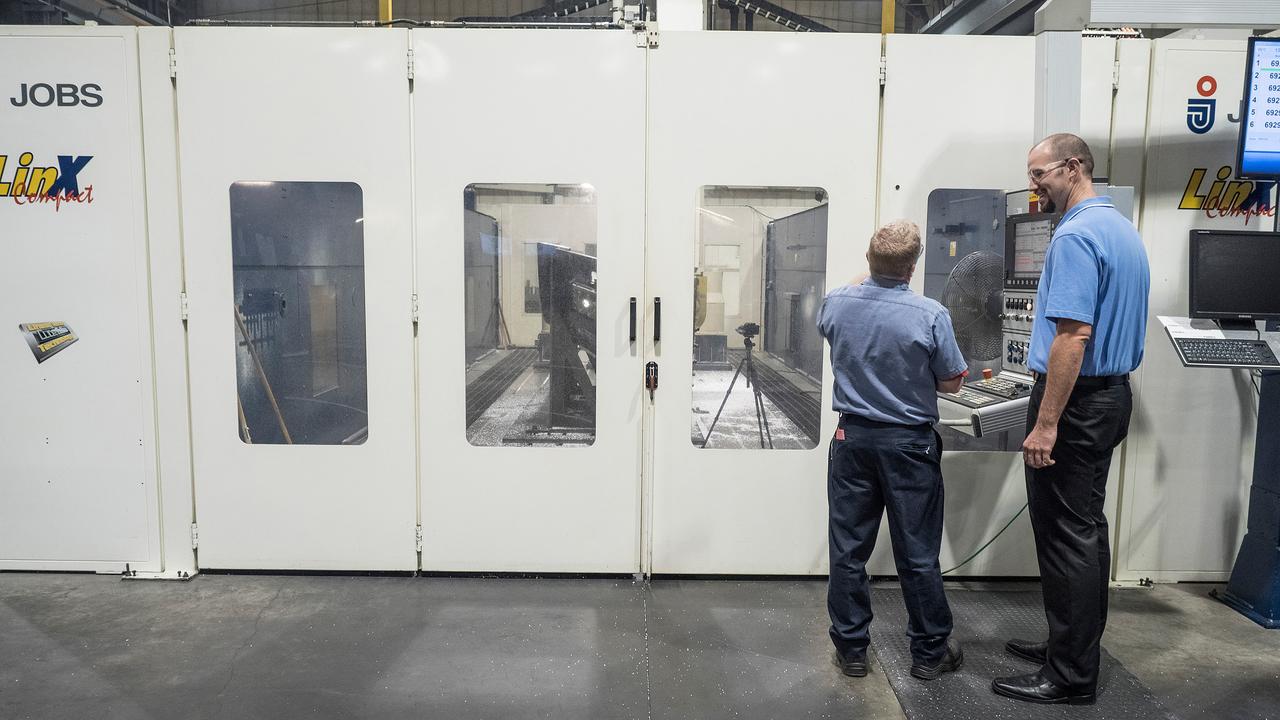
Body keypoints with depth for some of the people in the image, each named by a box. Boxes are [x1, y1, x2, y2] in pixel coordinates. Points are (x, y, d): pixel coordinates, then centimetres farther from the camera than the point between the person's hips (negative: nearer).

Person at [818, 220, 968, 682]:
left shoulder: (835, 303, -7)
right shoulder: (930, 315, -16)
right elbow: (952, 383, -5)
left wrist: (864, 282, 30)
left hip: (852, 438, 3)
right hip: (909, 444, -2)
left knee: (848, 549, 11)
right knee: (917, 554, 9)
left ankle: (851, 648, 21)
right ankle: (930, 652, 24)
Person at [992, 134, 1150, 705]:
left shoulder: (1076, 235, -18)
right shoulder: (1124, 229, 14)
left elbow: (1074, 334, -25)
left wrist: (1046, 424, -24)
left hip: (1074, 401, -10)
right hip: (1113, 394, 10)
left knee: (1065, 535, -3)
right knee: (1086, 529, 17)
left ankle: (1070, 675, 6)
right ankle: (1078, 643, 29)